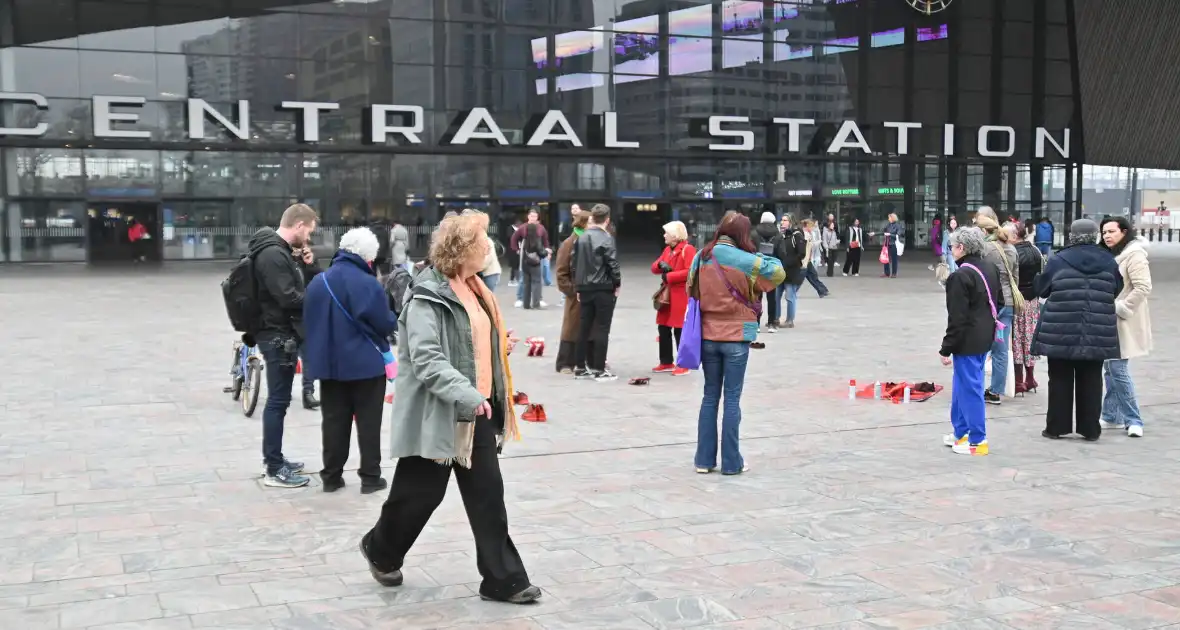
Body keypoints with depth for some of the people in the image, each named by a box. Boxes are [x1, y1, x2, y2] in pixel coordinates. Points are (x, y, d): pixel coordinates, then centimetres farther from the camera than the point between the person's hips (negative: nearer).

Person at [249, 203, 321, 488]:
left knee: (278, 399, 17)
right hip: (278, 336, -10)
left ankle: (275, 459, 27)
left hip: (285, 334, 10)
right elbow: (289, 298, -26)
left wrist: (309, 265, -1)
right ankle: (274, 470, 0)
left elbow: (310, 284, 17)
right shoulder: (272, 254, -19)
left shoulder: (284, 252, 14)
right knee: (278, 401, -5)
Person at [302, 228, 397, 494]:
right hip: (366, 363, -5)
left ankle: (331, 476, 16)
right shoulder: (368, 284, -17)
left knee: (334, 420, 12)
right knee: (369, 421, 5)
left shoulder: (317, 282, 4)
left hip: (329, 363, 5)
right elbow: (386, 325, -13)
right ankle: (370, 476, 9)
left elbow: (308, 322, 11)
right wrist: (394, 319, 9)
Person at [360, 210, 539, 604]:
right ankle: (380, 549, 34)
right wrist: (467, 396, -34)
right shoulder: (428, 296, -17)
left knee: (488, 494, 6)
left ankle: (503, 579, 11)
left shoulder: (472, 288, 10)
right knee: (419, 493, 7)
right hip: (437, 414, -8)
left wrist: (503, 347, 12)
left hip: (476, 411, 8)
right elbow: (426, 359, -27)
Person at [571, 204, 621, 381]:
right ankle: (599, 370, 0)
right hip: (604, 288, -6)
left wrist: (578, 285, 15)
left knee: (583, 328, 10)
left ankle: (580, 367, 14)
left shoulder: (581, 238, 8)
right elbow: (612, 263, -14)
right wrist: (617, 284, 0)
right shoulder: (606, 238, -11)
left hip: (585, 288, 6)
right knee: (602, 329, -1)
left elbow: (573, 263, 9)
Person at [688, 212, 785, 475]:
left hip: (707, 335, 4)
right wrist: (758, 256, 3)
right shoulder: (745, 260, -12)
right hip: (736, 336, -4)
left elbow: (691, 290, 9)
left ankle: (705, 459, 14)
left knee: (710, 396, 12)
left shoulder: (701, 256, 1)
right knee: (732, 398, 3)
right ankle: (731, 462, 8)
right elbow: (778, 273, -9)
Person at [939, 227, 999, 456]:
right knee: (961, 386, 19)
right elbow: (993, 304, 15)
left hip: (967, 341, -9)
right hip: (984, 338, 9)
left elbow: (957, 318, -19)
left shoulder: (961, 276, -19)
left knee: (970, 388, -1)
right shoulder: (990, 270, 8)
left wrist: (946, 349, -13)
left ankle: (977, 441, 6)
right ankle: (961, 433, 28)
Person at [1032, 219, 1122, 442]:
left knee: (1060, 379, 7)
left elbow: (1041, 289, 2)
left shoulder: (1058, 260, -7)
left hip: (1061, 332, -2)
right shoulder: (1109, 261, 1)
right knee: (1091, 380, 9)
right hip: (1097, 333, 2)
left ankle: (1057, 426, 10)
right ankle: (1090, 428, 13)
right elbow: (1117, 290, 12)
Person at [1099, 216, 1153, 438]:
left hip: (1123, 323, -9)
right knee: (1112, 369, 12)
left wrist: (1119, 308, -20)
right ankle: (1111, 416, 19)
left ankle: (1133, 420, -2)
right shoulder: (1109, 255, 15)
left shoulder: (1134, 255, -12)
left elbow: (1143, 288, -20)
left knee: (1118, 370, -10)